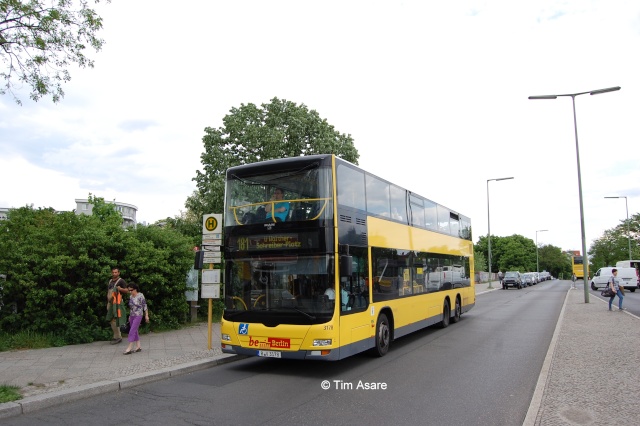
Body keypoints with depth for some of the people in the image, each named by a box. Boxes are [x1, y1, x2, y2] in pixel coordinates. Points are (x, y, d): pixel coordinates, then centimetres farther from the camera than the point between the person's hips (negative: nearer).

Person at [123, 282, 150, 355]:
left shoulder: (140, 296, -13)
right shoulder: (131, 297, 8)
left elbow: (145, 306, -11)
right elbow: (131, 307, 17)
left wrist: (146, 315, -11)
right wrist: (130, 316, 18)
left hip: (138, 316, -7)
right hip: (132, 316, 7)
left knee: (132, 331, -12)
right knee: (135, 331, 9)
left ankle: (129, 348, -9)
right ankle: (138, 347, 16)